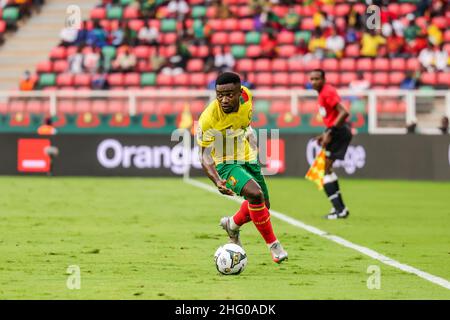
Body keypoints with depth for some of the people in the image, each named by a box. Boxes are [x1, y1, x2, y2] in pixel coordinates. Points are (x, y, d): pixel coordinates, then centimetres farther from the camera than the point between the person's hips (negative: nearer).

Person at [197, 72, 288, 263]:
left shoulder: (246, 95, -18)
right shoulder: (208, 119, -32)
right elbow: (205, 155, -25)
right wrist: (217, 181, -40)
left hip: (248, 159, 6)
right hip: (225, 164, -6)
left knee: (262, 206, 17)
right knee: (255, 194, -30)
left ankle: (232, 225, 48)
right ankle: (272, 244, -13)